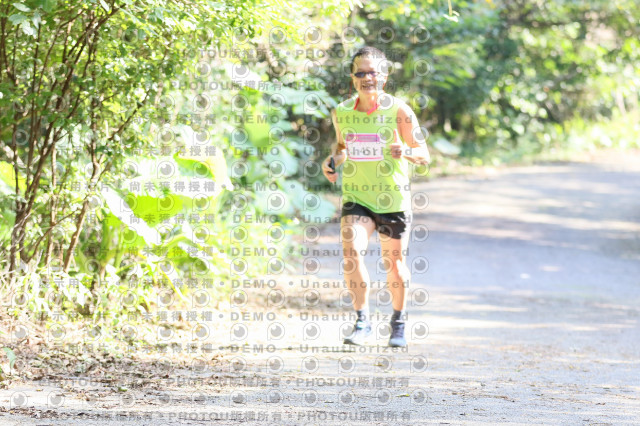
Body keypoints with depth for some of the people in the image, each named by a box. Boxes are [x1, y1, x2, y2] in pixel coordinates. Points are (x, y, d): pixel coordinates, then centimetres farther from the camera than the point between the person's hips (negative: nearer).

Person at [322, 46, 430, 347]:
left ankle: (398, 321, 32)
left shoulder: (398, 110, -9)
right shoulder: (341, 112, 0)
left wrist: (406, 152, -28)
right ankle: (362, 320, -11)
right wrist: (332, 159, -1)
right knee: (351, 252, -21)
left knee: (394, 263, 9)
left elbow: (424, 155, -6)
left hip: (393, 199, -1)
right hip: (356, 198, 1)